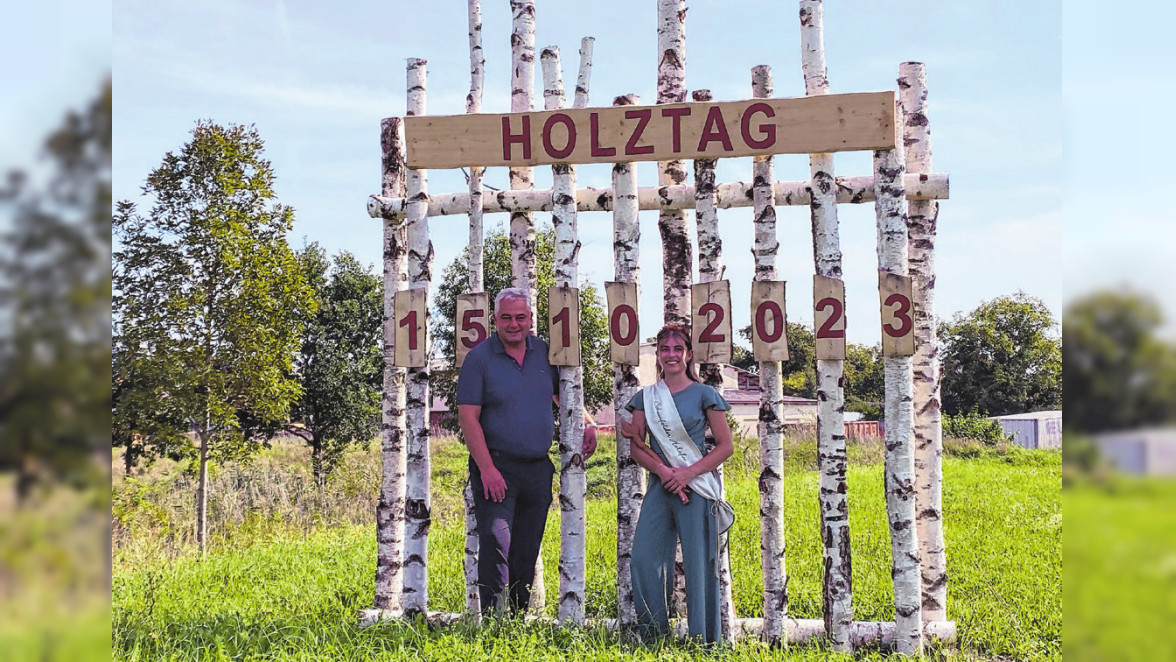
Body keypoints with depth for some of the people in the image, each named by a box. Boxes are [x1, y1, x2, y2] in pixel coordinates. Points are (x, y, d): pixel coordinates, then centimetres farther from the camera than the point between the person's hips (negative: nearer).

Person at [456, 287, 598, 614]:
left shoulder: (545, 352, 7)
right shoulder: (479, 358, -6)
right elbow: (468, 417, -11)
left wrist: (587, 423, 2)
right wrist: (487, 468, -19)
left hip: (538, 468, 5)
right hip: (496, 467, -5)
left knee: (527, 551, 12)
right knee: (496, 544, -14)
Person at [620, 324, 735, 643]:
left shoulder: (704, 395, 1)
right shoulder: (646, 397, 11)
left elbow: (726, 446, 0)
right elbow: (635, 446, 8)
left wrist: (688, 473, -12)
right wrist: (662, 470, -11)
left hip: (696, 487, -3)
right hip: (659, 486, 3)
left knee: (699, 566, -3)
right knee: (642, 561, -2)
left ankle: (704, 641, 8)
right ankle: (654, 635, 12)